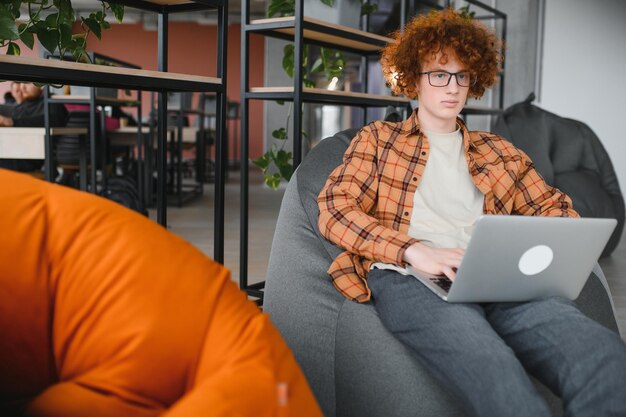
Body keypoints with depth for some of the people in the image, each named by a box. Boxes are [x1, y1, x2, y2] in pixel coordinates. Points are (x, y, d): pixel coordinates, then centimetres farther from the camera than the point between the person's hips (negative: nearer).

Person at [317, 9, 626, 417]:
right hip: (408, 277, -3)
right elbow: (333, 209, 6)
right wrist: (415, 251, -12)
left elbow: (555, 209, 25)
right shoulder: (378, 138, 20)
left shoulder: (499, 151, 30)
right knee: (496, 374, -38)